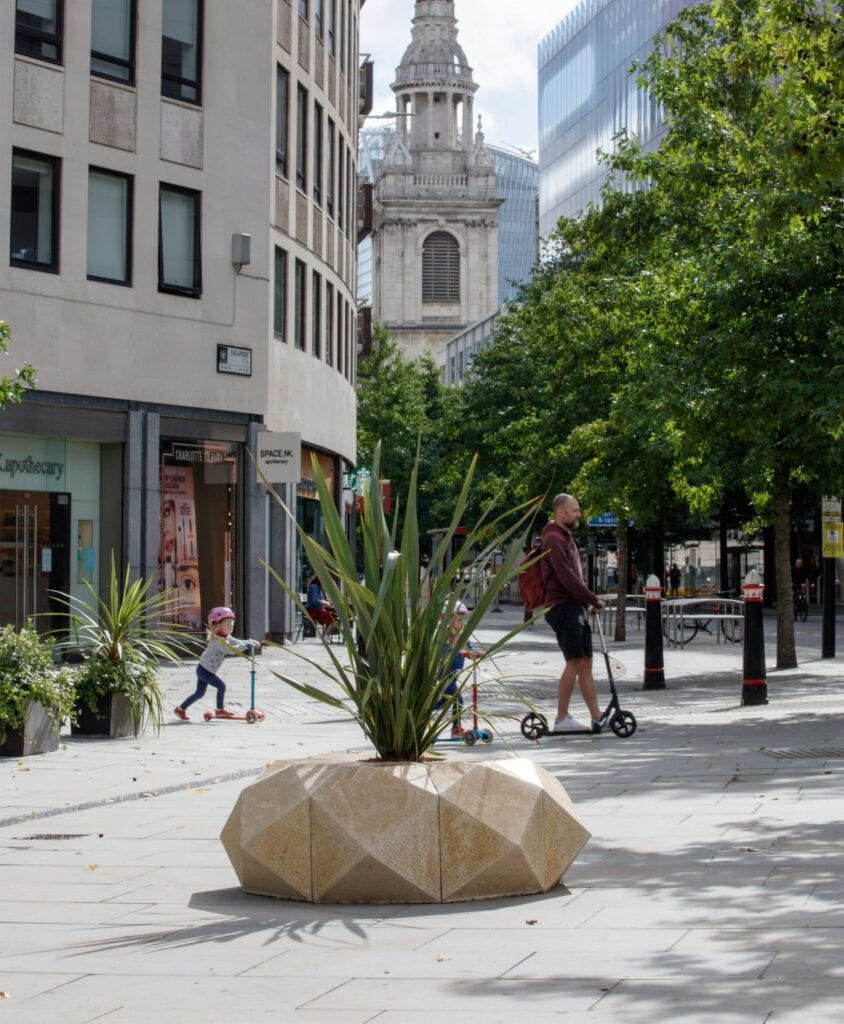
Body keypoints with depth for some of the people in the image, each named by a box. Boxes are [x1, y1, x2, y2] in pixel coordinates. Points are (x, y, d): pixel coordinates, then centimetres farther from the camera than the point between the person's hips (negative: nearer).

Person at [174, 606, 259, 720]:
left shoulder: (226, 638, 7)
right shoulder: (217, 640, -25)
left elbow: (238, 643, 7)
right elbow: (231, 650, -37)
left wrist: (251, 642, -9)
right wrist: (246, 645, -36)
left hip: (203, 669, 10)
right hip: (204, 669, -10)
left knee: (199, 692, 17)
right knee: (221, 686, -12)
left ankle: (180, 709, 26)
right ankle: (220, 710, 0)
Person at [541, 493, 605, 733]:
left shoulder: (567, 537, 21)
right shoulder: (553, 539, -12)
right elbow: (566, 577, -20)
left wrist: (588, 603, 12)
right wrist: (594, 599, -13)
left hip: (576, 608, 10)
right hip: (563, 606, -10)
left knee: (585, 664, 7)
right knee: (574, 662, -11)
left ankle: (597, 719, 7)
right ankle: (562, 719, -7)